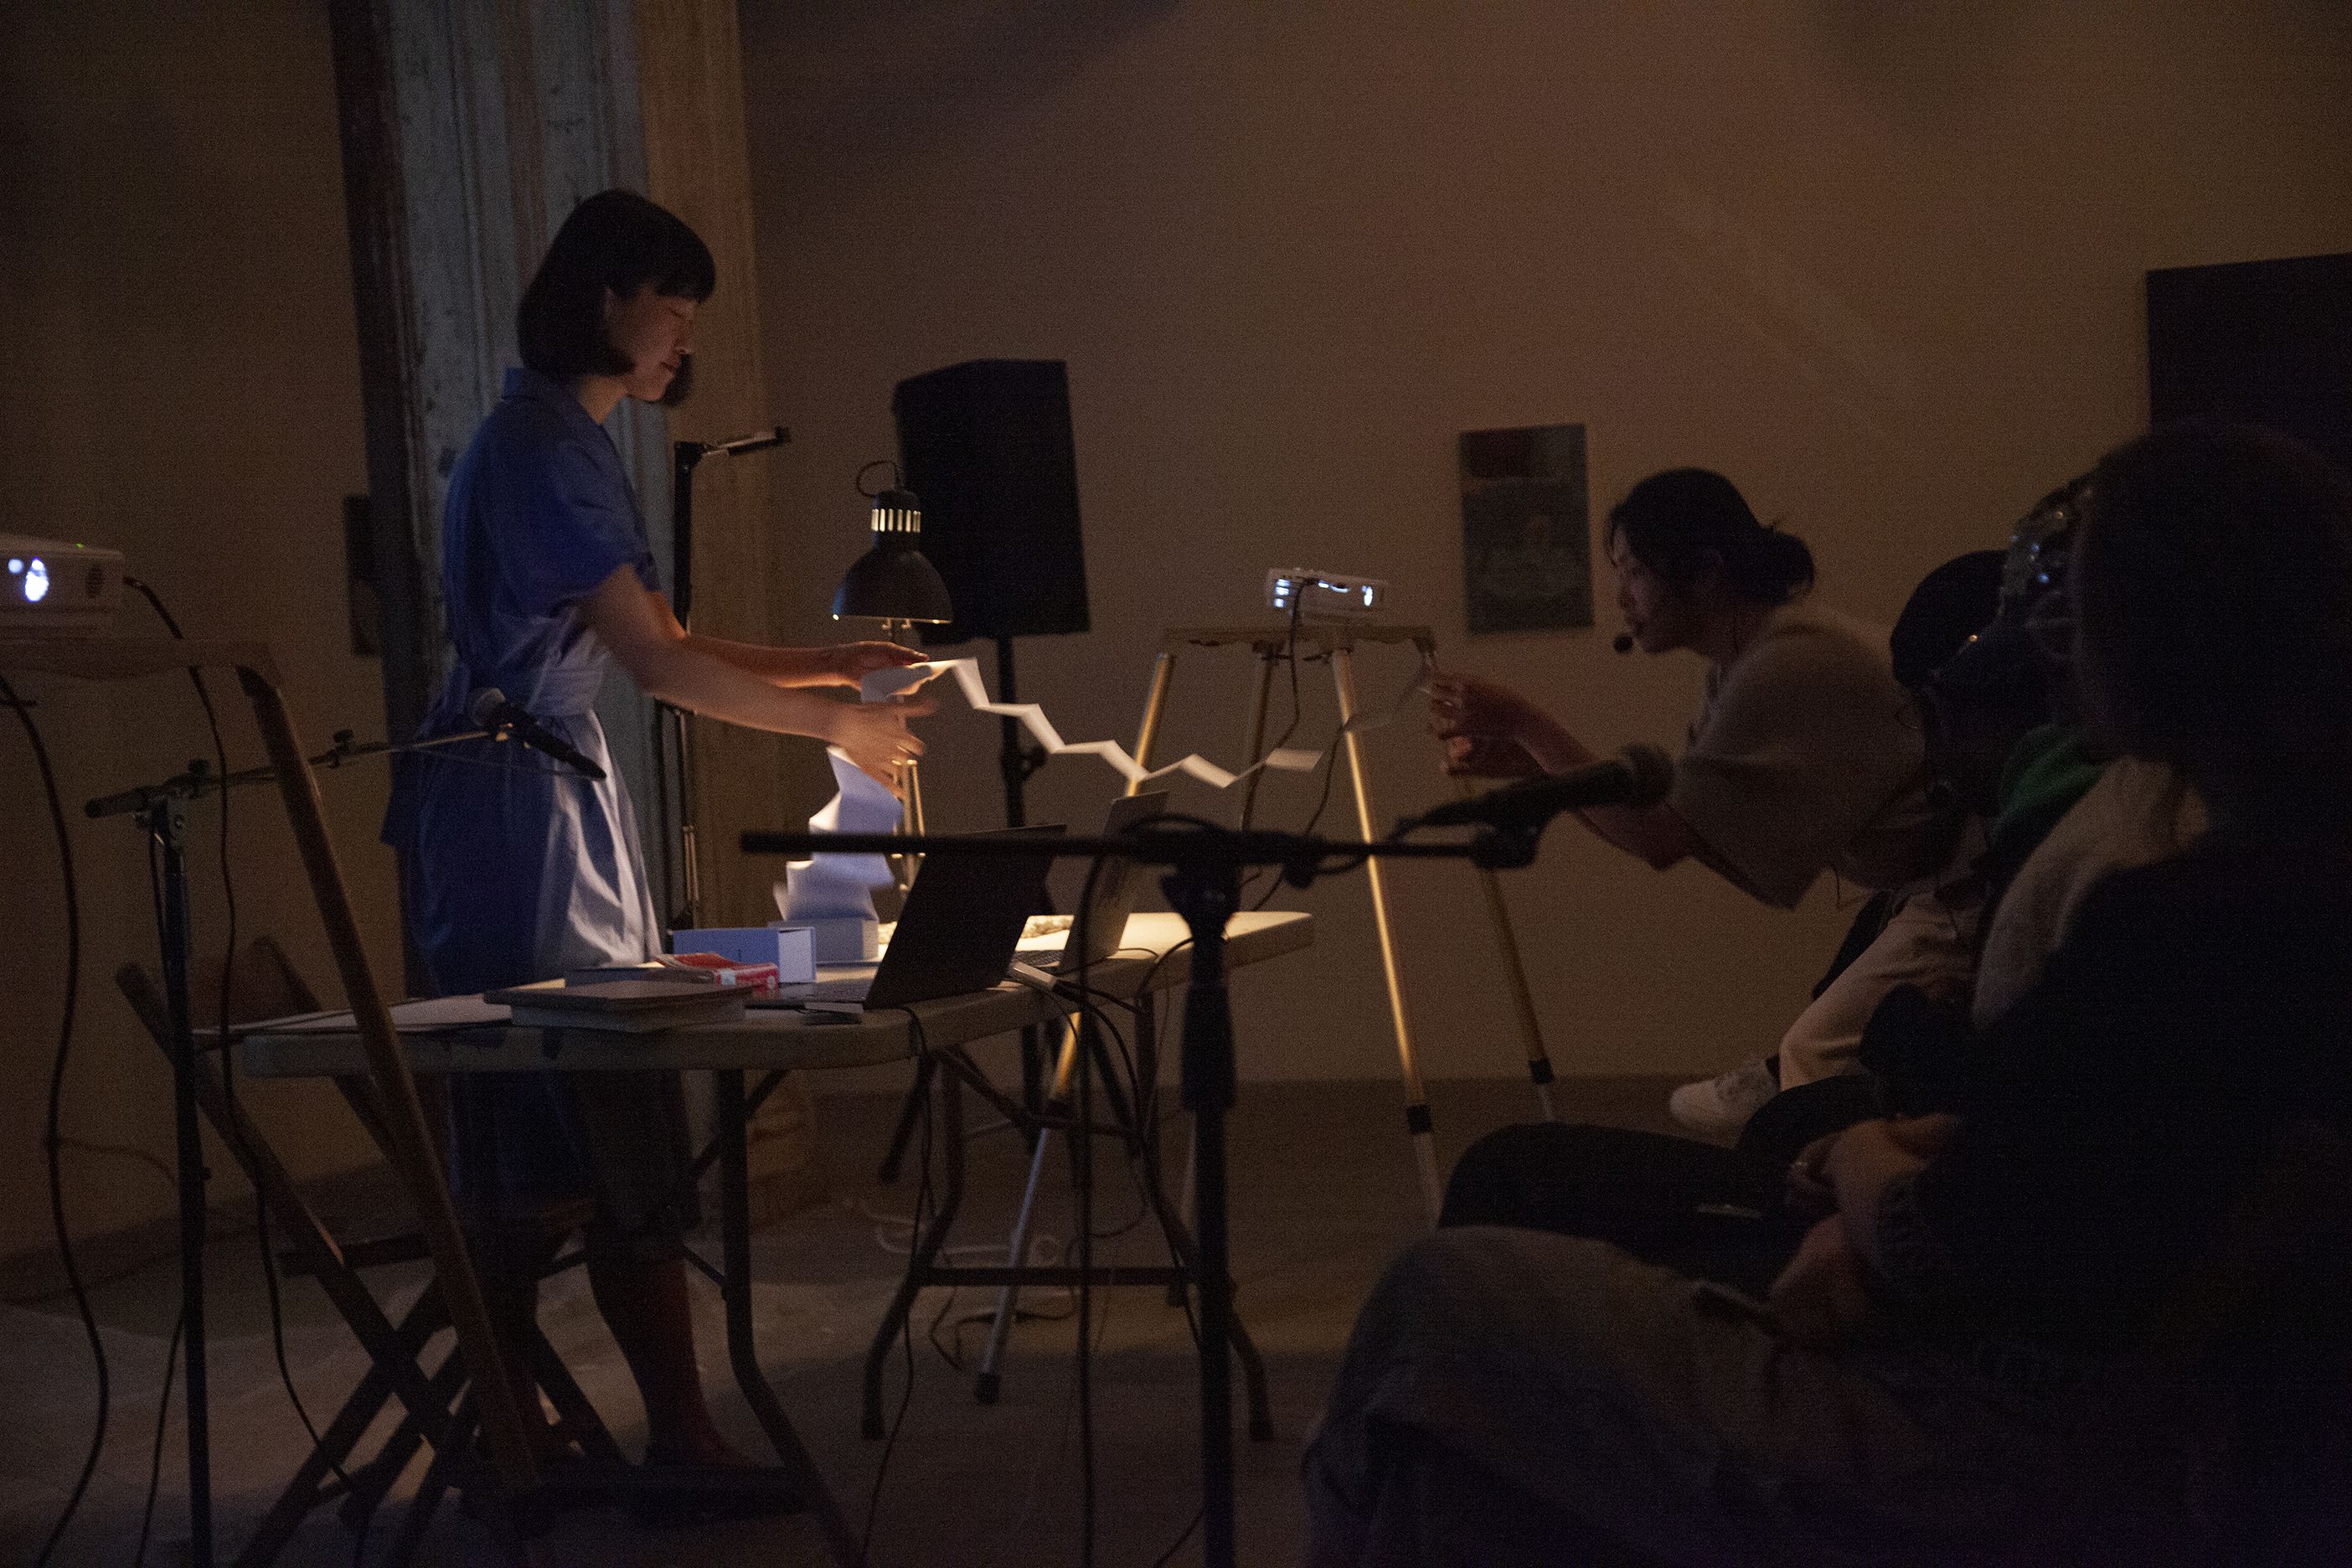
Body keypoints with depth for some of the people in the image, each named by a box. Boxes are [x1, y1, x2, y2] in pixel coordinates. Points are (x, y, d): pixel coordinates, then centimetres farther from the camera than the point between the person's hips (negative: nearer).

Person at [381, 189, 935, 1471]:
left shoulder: (569, 443, 18)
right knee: (608, 1118, -8)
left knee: (532, 1126, 10)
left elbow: (664, 646, 18)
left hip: (561, 797, 10)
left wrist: (838, 664, 10)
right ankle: (677, 1431, -4)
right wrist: (836, 726, -11)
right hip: (515, 801, -10)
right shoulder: (536, 448, -14)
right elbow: (659, 664, -18)